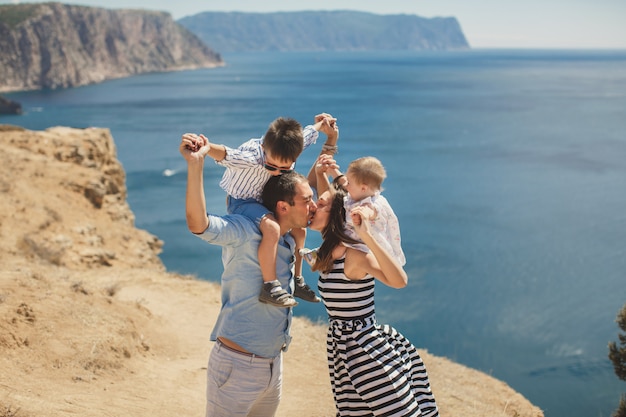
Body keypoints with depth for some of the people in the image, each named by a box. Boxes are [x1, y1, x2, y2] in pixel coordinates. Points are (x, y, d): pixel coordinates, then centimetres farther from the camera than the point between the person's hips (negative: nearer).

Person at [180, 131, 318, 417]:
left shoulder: (289, 240, 6)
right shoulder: (247, 233, -18)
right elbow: (198, 223, -35)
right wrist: (195, 164, -45)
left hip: (273, 364, 8)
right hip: (237, 365, -8)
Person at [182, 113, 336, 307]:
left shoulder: (290, 146, -18)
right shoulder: (251, 156, -38)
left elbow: (309, 133, 2)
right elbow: (224, 154, -52)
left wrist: (321, 124, 18)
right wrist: (206, 147, -70)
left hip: (266, 199, 8)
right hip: (241, 202, -8)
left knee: (299, 229, 12)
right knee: (271, 228, -33)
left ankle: (297, 281, 30)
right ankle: (270, 287, -24)